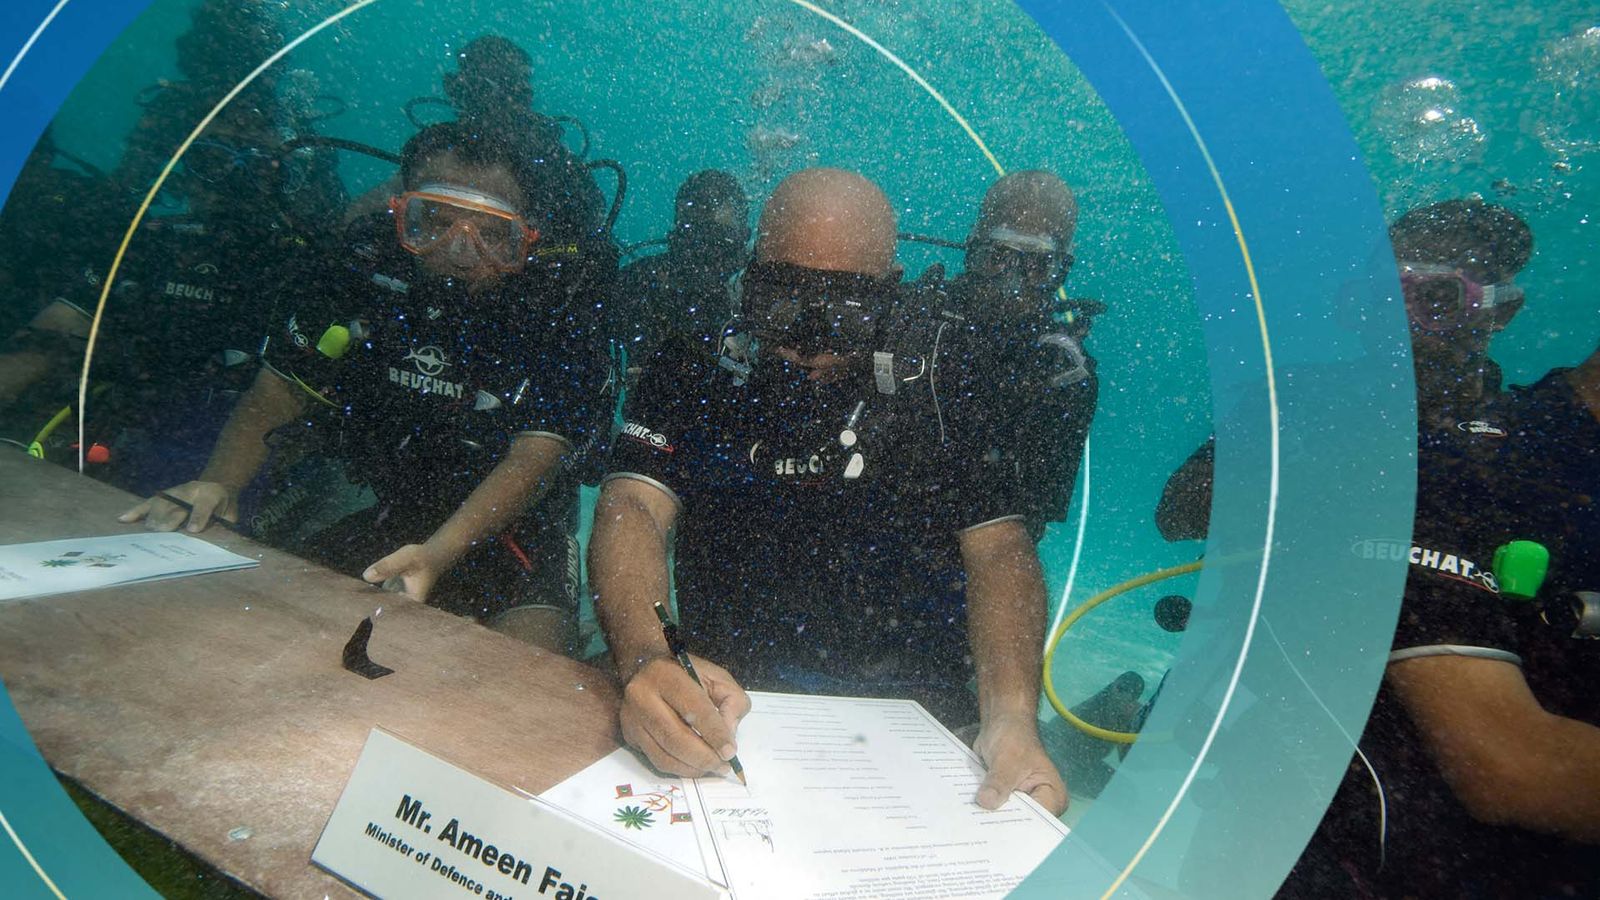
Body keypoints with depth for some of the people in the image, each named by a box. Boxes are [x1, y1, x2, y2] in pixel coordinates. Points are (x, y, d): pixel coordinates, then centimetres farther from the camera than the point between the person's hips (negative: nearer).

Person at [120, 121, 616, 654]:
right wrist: (220, 482, -21)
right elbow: (274, 397, 0)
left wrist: (439, 553, -40)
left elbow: (537, 453, -25)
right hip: (388, 512, 4)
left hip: (516, 526, -4)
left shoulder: (563, 306, -18)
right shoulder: (365, 271, -6)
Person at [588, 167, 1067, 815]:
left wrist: (1012, 716, -21)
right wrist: (647, 659, -31)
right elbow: (633, 507, -9)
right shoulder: (696, 368, 2)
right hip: (726, 704, 1)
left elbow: (998, 549, -3)